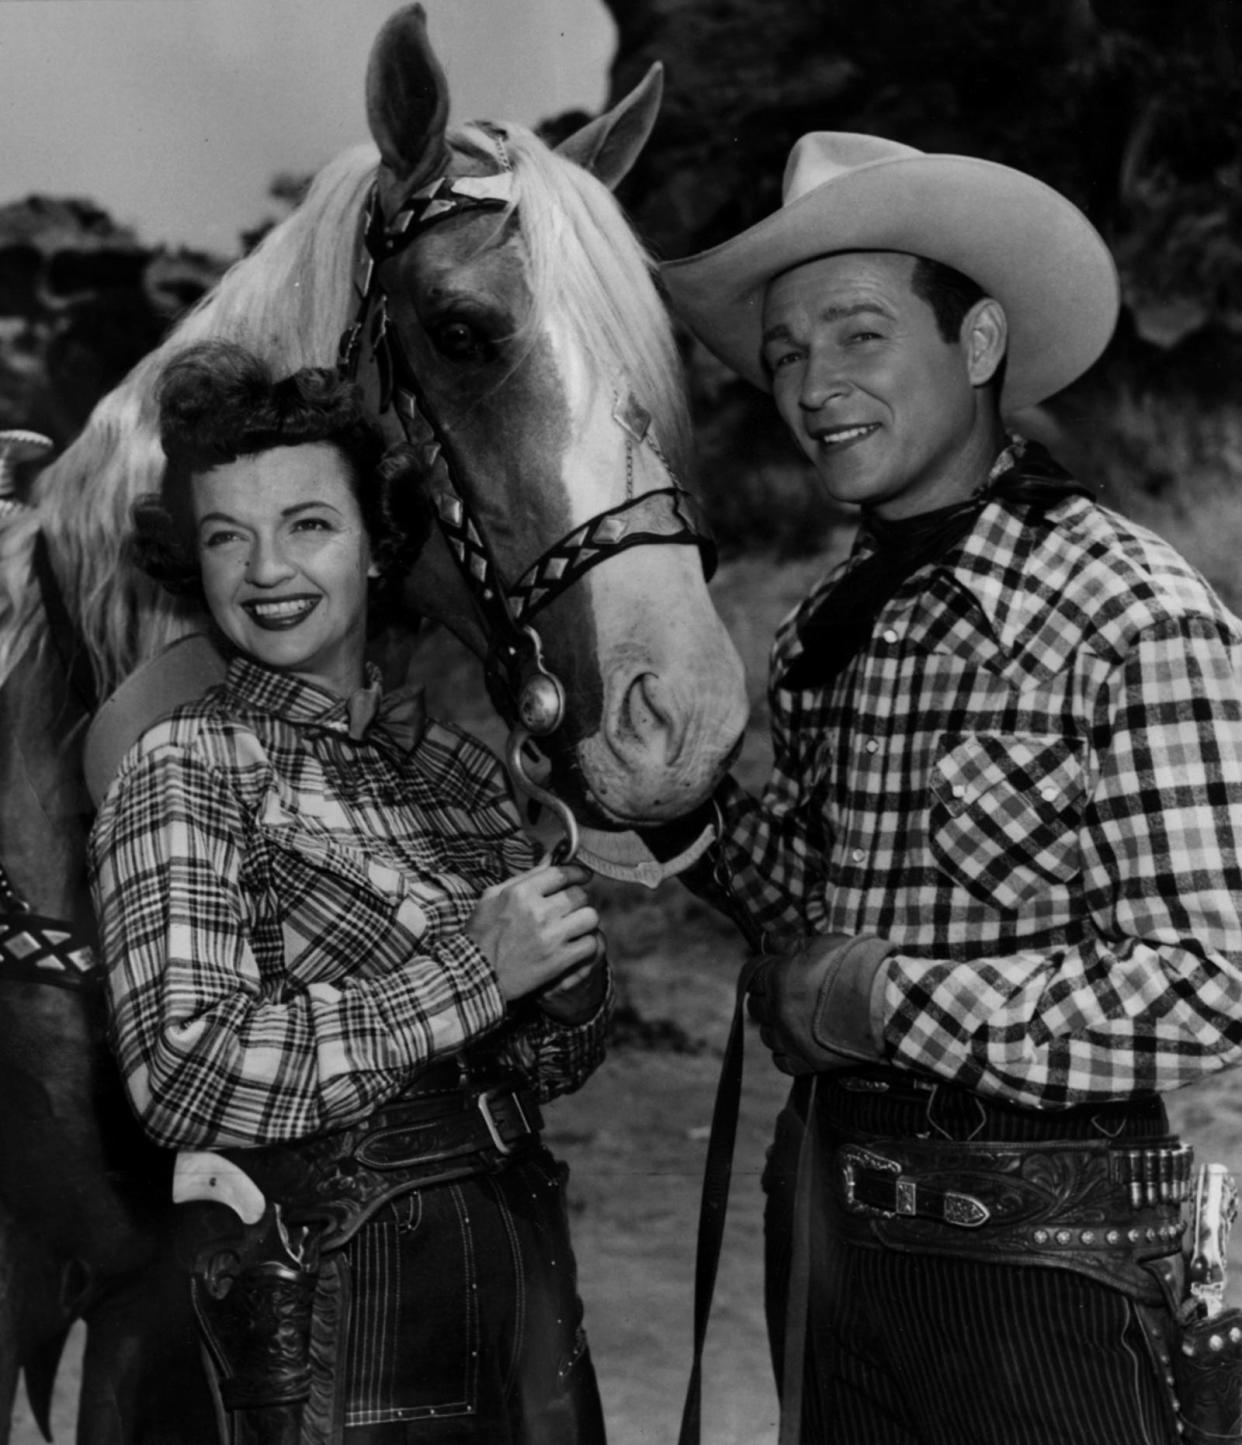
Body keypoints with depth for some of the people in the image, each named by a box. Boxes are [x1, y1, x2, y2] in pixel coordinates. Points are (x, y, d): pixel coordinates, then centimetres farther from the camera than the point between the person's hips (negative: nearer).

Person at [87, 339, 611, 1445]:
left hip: (527, 1250, 6)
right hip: (334, 1279, -6)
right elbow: (181, 1080, -21)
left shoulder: (455, 763, 8)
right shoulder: (183, 772, -9)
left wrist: (567, 980, -9)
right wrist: (474, 972, -21)